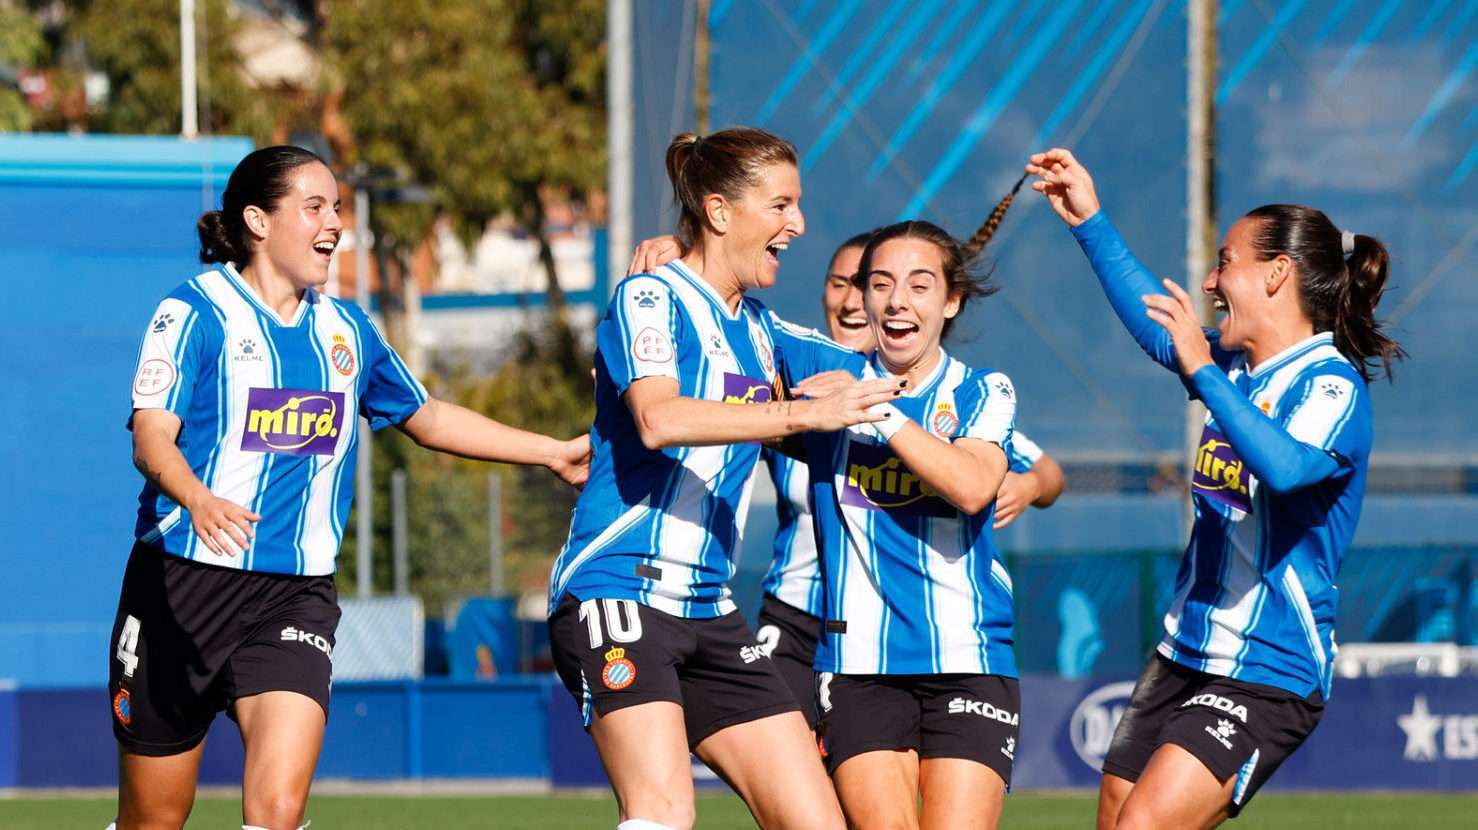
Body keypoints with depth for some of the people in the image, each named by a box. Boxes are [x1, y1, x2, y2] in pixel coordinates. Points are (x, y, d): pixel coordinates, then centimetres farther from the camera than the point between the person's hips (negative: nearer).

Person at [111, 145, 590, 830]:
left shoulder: (346, 330, 13)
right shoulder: (195, 312, -4)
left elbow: (427, 418, 29)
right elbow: (152, 437, -16)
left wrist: (555, 453, 29)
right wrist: (199, 501, -38)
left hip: (297, 594, 3)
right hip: (184, 585, -3)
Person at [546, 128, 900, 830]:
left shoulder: (757, 327, 18)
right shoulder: (649, 298, -6)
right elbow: (659, 419, -26)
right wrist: (803, 413, -31)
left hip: (709, 611, 8)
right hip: (616, 594, -8)